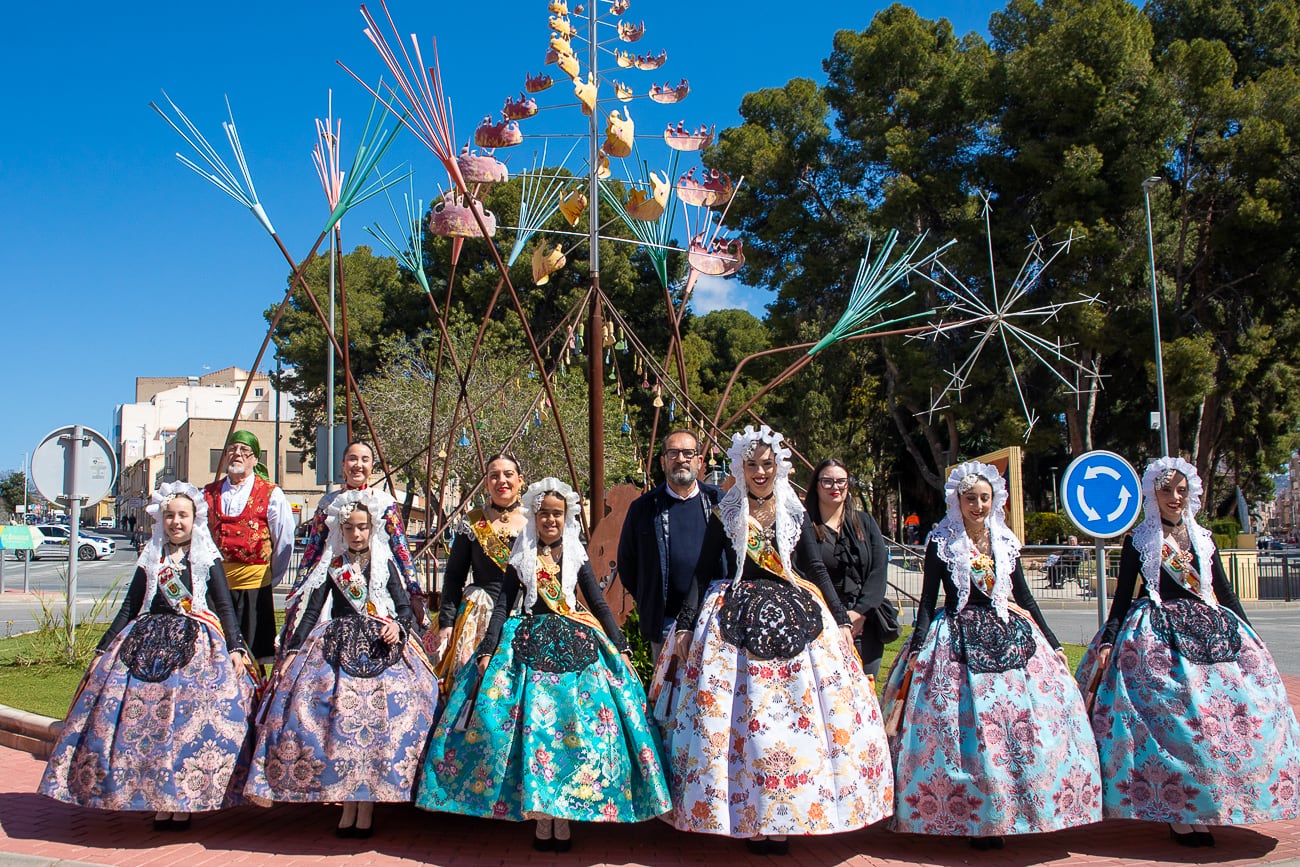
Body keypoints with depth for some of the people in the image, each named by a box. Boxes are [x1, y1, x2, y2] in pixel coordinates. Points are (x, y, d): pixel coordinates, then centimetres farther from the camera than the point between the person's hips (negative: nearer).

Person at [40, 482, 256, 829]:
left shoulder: (207, 559, 6)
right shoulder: (150, 560, 15)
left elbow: (225, 606, 3)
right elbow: (129, 608, 17)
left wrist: (235, 648, -8)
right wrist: (103, 650, 11)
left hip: (196, 647, -3)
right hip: (148, 645, 3)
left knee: (189, 721, -13)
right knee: (147, 719, -7)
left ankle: (183, 803, -4)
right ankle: (158, 802, 4)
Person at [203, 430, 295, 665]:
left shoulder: (271, 495, 2)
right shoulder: (208, 494, 12)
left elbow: (284, 542, 3)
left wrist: (270, 579, 4)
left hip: (254, 584, -3)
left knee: (253, 655, -1)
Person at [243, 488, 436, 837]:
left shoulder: (384, 564, 12)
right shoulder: (331, 566, 12)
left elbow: (405, 606, 8)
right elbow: (310, 610, 7)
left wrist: (398, 626, -13)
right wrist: (291, 651, -3)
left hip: (380, 647, -1)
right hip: (337, 648, 1)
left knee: (376, 717, -14)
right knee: (338, 716, -10)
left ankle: (366, 807, -6)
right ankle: (347, 805, 2)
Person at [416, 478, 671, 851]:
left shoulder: (576, 557, 9)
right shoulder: (521, 558, 8)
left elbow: (599, 604, 10)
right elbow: (503, 606, 4)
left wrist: (620, 648, 4)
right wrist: (487, 651, -6)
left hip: (574, 647, 1)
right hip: (528, 647, 0)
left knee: (573, 727, -7)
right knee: (532, 726, -9)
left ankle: (564, 816, 1)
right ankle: (541, 816, 0)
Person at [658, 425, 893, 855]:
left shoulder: (795, 514, 9)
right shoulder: (724, 515, 4)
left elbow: (817, 569, 10)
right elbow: (702, 573, 3)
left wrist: (841, 621, 4)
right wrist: (685, 625, -3)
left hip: (793, 619, 2)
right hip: (736, 622, -2)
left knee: (797, 720, -2)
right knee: (739, 719, -5)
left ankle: (784, 821, 5)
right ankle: (747, 821, 4)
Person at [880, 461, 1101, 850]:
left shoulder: (1005, 542, 10)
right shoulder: (941, 542, -2)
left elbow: (1024, 598, 14)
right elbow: (927, 601, -2)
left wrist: (1053, 645, 13)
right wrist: (917, 649, -11)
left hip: (1011, 638, 4)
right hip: (960, 642, -4)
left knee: (1024, 725, -2)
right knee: (968, 731, -7)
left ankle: (1003, 816, 10)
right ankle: (975, 822, 4)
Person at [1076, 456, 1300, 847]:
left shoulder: (1202, 538, 14)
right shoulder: (1138, 540, 2)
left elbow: (1225, 593, 17)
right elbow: (1123, 595, 2)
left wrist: (1250, 636, 15)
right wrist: (1108, 641, -6)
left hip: (1213, 630, 5)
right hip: (1159, 637, -4)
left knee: (1238, 712, -2)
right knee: (1172, 718, -12)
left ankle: (1201, 810, 9)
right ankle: (1179, 813, -2)